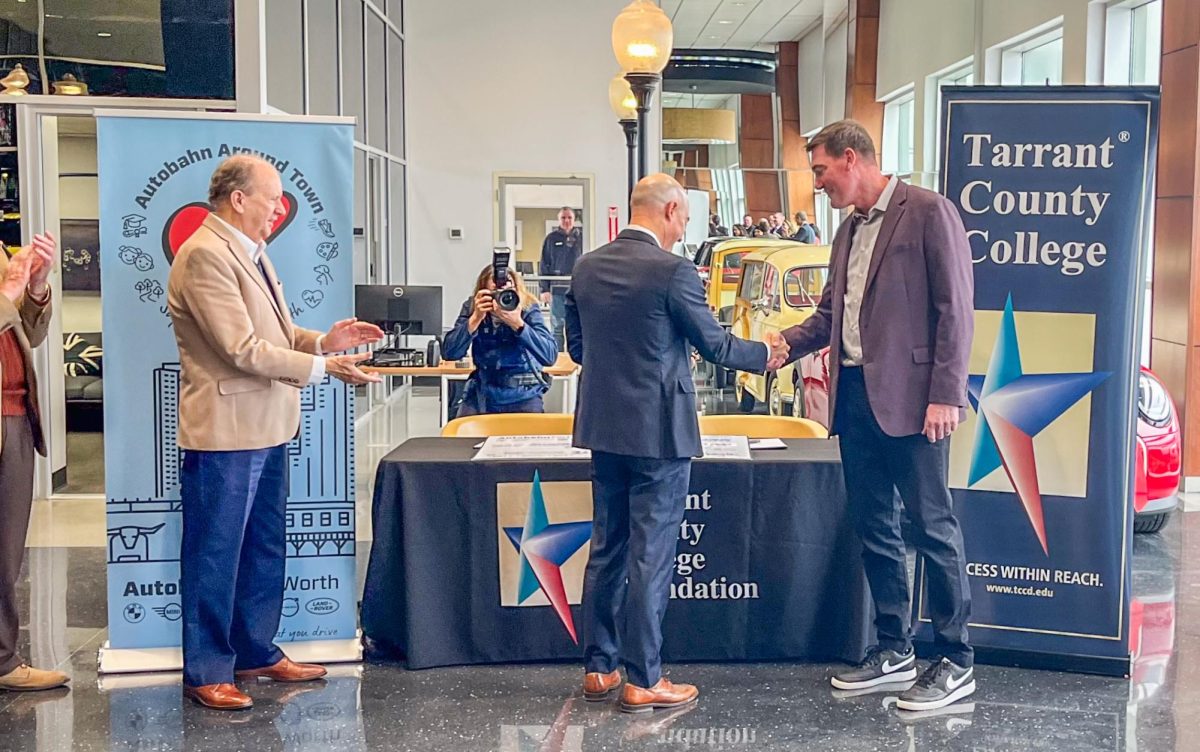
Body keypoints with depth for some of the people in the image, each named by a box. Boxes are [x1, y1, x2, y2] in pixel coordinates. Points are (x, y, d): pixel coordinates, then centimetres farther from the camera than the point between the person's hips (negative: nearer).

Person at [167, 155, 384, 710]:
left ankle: (257, 652, 31)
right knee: (214, 556, 1)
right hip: (225, 431, -10)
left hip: (267, 427, 10)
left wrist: (322, 340, 2)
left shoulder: (251, 252, 14)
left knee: (264, 550, 18)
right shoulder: (204, 255, -17)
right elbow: (243, 349, -22)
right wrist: (322, 367, -21)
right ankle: (206, 673, 12)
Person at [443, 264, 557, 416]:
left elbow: (550, 356, -22)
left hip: (523, 395, -2)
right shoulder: (472, 307, -5)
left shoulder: (528, 307, -11)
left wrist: (518, 323, -33)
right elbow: (449, 353, -14)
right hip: (482, 393, 2)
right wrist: (476, 318, -24)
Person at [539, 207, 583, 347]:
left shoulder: (580, 237, 5)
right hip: (556, 289, 0)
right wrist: (544, 289, -4)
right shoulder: (551, 238, 3)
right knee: (556, 326, 5)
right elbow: (544, 265, 3)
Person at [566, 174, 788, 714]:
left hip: (603, 427, 7)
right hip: (657, 431, -7)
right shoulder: (672, 271, -15)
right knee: (650, 555, 1)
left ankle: (598, 668, 21)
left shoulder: (587, 268, 5)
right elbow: (715, 344, -7)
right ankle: (643, 681, 7)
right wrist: (765, 354, 11)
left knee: (606, 549, 14)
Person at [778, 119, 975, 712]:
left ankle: (955, 662, 10)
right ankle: (894, 649, 25)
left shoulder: (928, 212, -7)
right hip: (855, 395, 8)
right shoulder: (849, 230, 17)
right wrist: (783, 345, 4)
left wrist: (946, 394, -16)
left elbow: (955, 308, -11)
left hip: (909, 397, -8)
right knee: (873, 527, 13)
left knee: (932, 525, -1)